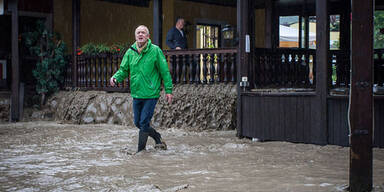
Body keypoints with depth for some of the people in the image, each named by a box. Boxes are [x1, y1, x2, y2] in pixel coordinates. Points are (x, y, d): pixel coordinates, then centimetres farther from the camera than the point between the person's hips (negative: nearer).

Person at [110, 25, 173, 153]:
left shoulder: (155, 50, -6)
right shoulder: (130, 52, 5)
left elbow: (165, 72, -3)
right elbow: (124, 70, 10)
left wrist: (168, 90, -6)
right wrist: (115, 77, -12)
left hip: (151, 94, -5)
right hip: (136, 94, 5)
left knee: (144, 122, -7)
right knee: (137, 123, 13)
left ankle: (141, 150, 5)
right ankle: (158, 138, 33)